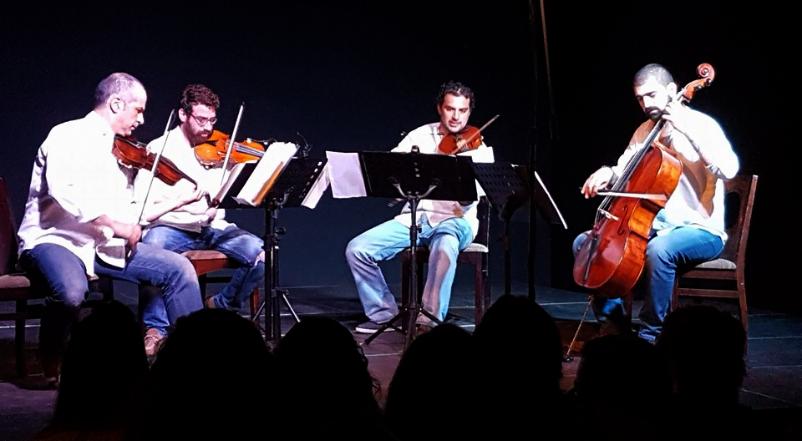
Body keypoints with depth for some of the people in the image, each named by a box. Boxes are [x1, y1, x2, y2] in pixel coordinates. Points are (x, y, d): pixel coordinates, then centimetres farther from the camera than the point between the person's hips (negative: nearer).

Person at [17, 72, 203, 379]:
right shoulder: (68, 136, -7)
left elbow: (130, 207, 18)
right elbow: (63, 191, -24)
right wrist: (115, 224, -26)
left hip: (106, 245, 7)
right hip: (53, 239, -7)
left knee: (178, 269, -5)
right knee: (71, 291, -38)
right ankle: (51, 364, -11)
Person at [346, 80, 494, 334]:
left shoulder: (479, 149, 0)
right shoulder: (420, 135, 10)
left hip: (455, 220, -4)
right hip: (414, 218, 4)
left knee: (444, 247, -40)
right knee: (357, 249, -13)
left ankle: (430, 319, -28)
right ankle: (383, 314, 4)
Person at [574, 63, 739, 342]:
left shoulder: (701, 124, -10)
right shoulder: (645, 131, 11)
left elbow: (729, 169, -26)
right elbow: (624, 170, 14)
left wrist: (688, 131, -27)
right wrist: (607, 175, -9)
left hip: (701, 230, -7)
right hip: (653, 226, 7)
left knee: (658, 250, -39)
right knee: (584, 242, -1)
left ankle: (651, 334, -24)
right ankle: (612, 318, 4)